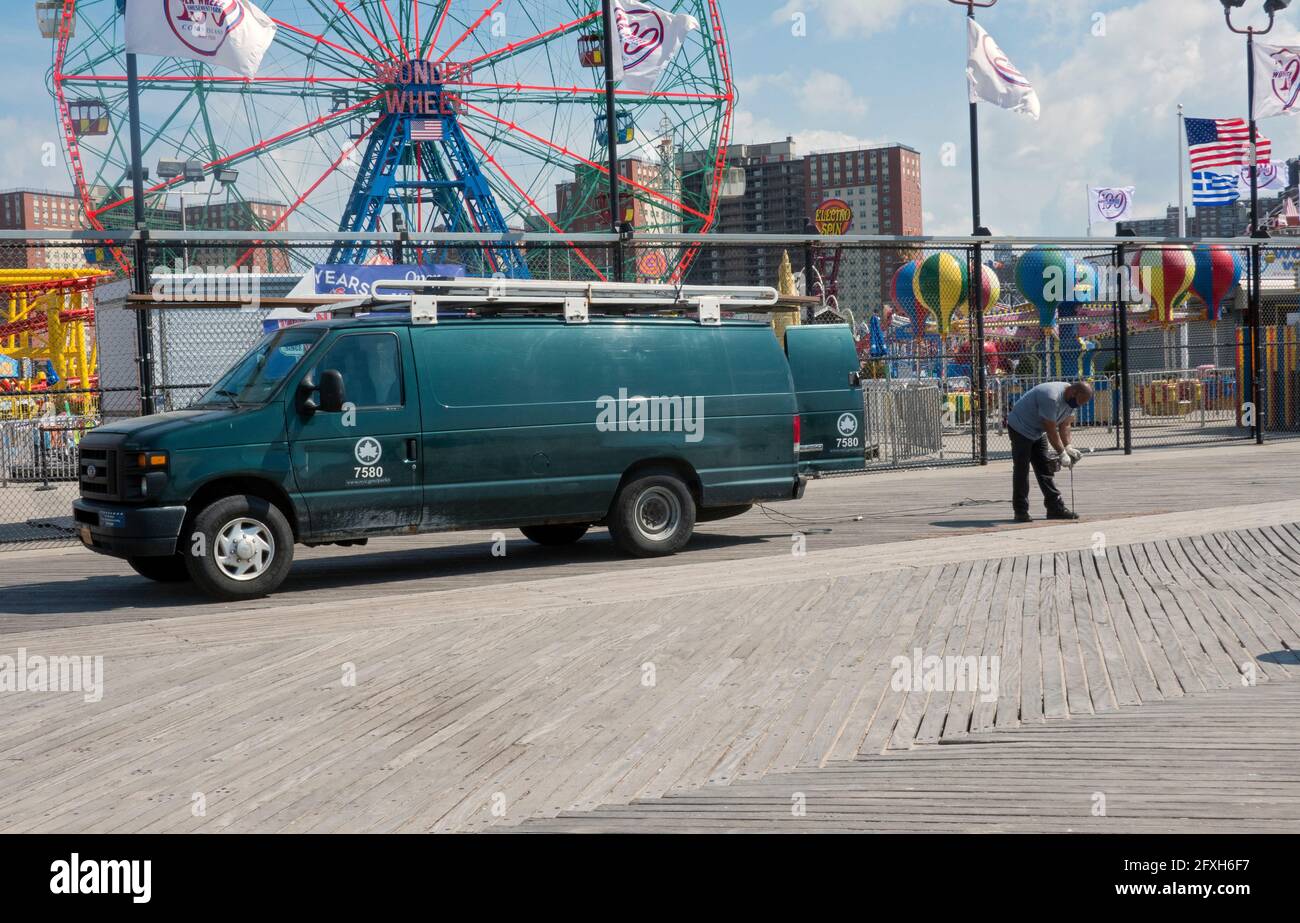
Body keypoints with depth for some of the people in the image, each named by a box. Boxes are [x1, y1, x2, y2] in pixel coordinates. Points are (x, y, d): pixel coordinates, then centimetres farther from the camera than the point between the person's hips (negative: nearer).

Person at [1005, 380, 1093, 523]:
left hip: (1038, 431, 9)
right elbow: (1051, 431, -29)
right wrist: (1062, 453, -23)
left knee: (1045, 468, 6)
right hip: (1020, 427, -9)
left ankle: (1055, 507, 6)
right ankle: (1021, 511, -6)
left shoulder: (1072, 399, -5)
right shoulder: (1051, 398, -34)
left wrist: (1068, 447, -11)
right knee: (1021, 470, -8)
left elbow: (1064, 425, 1)